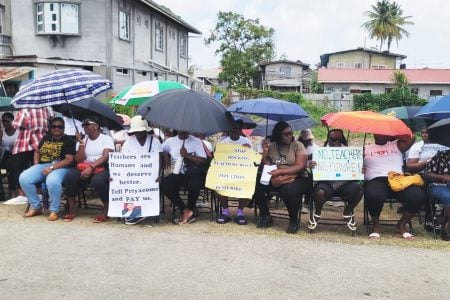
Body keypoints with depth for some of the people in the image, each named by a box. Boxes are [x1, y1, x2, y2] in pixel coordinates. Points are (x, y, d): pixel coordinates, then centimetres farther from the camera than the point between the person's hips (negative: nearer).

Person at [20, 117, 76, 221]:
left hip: (60, 167, -6)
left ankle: (54, 211, -20)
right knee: (23, 178, -18)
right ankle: (36, 206, -2)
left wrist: (52, 167, -20)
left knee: (52, 181, -39)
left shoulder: (69, 141, 0)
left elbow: (69, 160, -10)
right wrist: (36, 164, 9)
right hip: (42, 165, 6)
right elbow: (37, 151, 30)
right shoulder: (46, 138, 19)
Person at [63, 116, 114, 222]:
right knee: (70, 176, -25)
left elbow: (106, 156, -12)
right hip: (84, 168, 4)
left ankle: (106, 210, -14)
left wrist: (91, 167, -22)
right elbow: (78, 160, 4)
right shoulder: (82, 140, 15)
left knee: (98, 180, -37)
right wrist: (81, 144, -6)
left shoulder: (106, 138, 3)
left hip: (102, 168, -4)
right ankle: (71, 210, -12)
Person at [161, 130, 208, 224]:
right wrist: (167, 161, 9)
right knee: (165, 185, -27)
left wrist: (187, 155, -15)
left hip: (194, 174, -3)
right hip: (177, 173, 3)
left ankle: (190, 209, -5)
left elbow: (204, 161, -5)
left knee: (194, 185, -36)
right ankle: (186, 210, -14)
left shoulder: (196, 141, 2)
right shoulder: (170, 141, 11)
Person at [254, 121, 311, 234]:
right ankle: (265, 216, 3)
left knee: (289, 191, -37)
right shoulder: (271, 146, 8)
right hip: (276, 179, 4)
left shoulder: (297, 145, -1)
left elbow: (300, 166, -12)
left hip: (296, 178, -4)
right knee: (257, 185, -20)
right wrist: (264, 154, -17)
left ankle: (294, 221, -8)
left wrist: (280, 171, -20)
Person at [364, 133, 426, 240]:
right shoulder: (366, 149, 20)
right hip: (376, 180, -2)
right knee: (374, 195, -40)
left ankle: (401, 225, -2)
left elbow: (411, 138, 4)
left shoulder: (396, 145, 22)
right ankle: (376, 225, -10)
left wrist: (393, 136, 13)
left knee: (418, 195, -27)